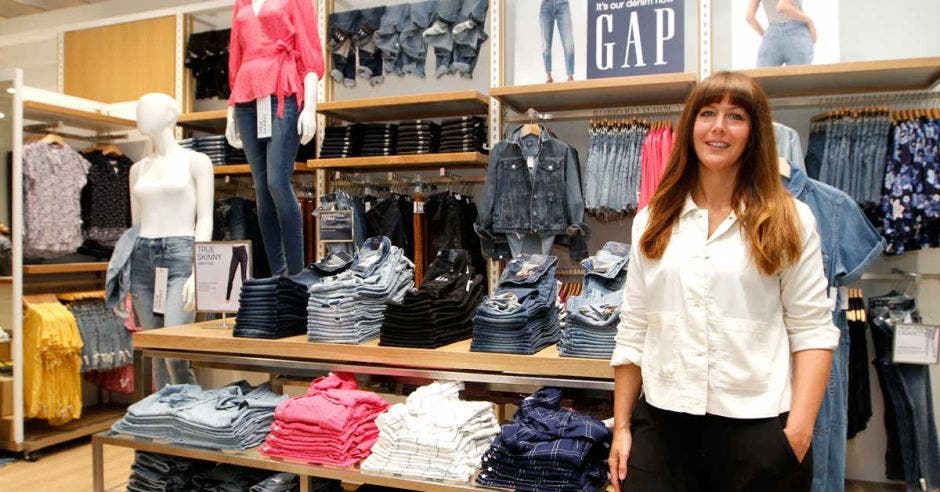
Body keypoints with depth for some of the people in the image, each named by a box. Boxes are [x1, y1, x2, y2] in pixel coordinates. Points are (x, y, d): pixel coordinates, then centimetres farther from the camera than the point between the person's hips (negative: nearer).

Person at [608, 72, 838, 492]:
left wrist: (799, 429, -11)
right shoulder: (652, 221, 6)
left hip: (757, 425, -1)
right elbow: (633, 331, 6)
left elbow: (812, 330, -3)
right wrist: (621, 426, 6)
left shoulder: (790, 221, 0)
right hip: (661, 422, 2)